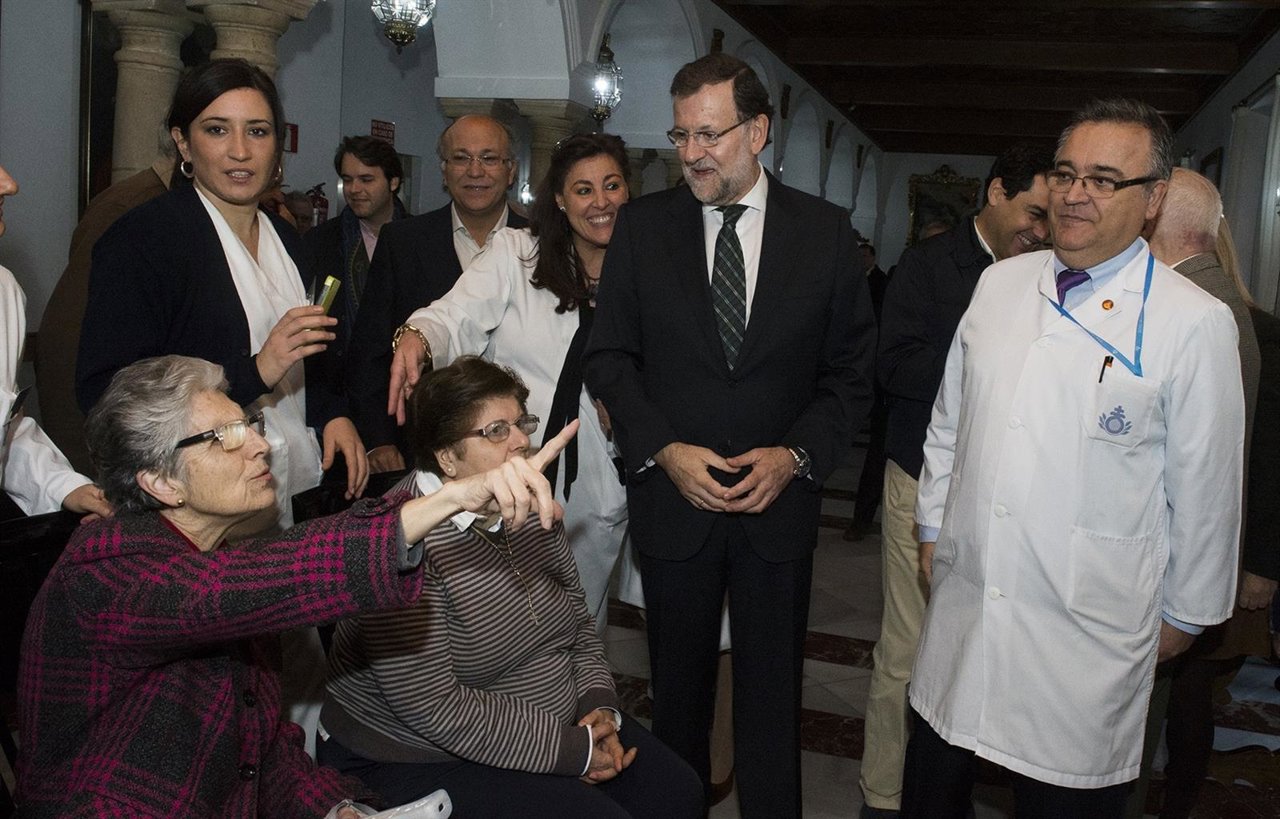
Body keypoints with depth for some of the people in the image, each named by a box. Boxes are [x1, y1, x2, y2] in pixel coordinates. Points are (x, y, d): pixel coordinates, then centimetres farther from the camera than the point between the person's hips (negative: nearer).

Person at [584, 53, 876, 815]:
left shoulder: (825, 230, -2)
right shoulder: (643, 225, 0)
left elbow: (852, 371, 0)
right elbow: (610, 356, 0)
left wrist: (796, 455, -13)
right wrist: (663, 451, -12)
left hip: (779, 498, 0)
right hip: (673, 493, 1)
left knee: (771, 689, 11)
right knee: (679, 680, 16)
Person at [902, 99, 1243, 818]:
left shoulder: (1195, 323, -11)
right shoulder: (999, 282, 4)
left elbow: (1205, 488, -5)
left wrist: (1184, 615, 2)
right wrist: (933, 524, 16)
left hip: (1088, 637, -4)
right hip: (964, 598, 4)